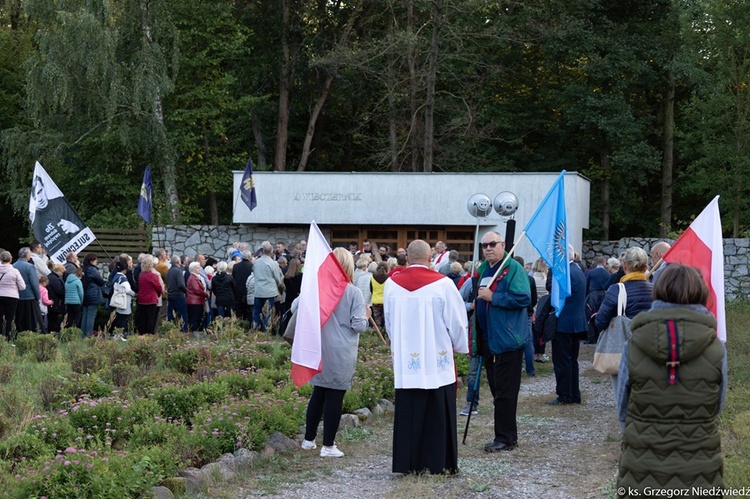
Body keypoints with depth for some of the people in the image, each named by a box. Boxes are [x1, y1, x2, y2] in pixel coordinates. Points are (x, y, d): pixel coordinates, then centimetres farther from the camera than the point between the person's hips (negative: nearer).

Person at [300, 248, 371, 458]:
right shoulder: (353, 292, -12)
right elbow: (358, 325, -13)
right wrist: (366, 316, 9)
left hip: (320, 350, 4)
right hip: (342, 352, -4)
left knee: (318, 393, 16)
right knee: (335, 396, 1)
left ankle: (309, 439, 23)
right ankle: (328, 446, 5)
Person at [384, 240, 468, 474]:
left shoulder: (392, 284, 0)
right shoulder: (443, 284, -11)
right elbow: (457, 322, -3)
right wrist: (460, 346, 14)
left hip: (404, 360, 3)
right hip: (437, 358, -3)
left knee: (407, 413, 8)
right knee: (438, 414, 5)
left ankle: (407, 463, 11)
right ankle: (440, 462, 10)